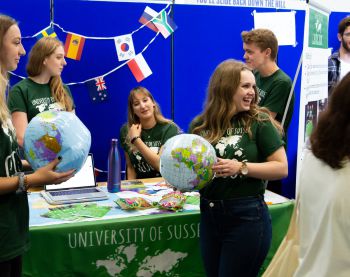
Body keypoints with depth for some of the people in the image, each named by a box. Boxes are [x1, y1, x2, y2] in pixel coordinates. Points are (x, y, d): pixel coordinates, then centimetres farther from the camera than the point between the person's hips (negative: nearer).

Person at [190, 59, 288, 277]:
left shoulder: (259, 122, -7)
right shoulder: (200, 126, 3)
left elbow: (282, 168, -9)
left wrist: (242, 167, -20)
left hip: (247, 217, -4)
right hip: (209, 215, 5)